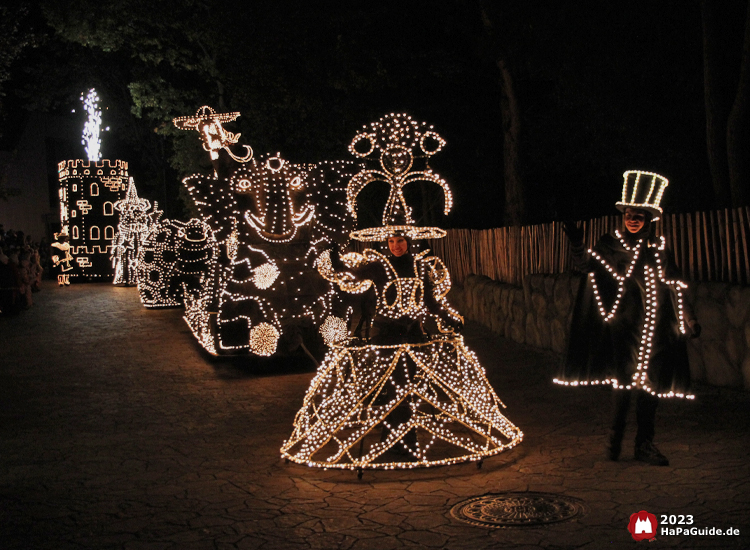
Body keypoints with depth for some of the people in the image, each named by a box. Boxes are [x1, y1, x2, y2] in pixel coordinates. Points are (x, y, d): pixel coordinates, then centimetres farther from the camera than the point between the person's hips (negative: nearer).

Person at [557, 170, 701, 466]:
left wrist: (689, 320, 20)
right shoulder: (611, 244, 3)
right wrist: (577, 244, -32)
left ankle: (645, 444, 14)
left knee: (650, 384, 5)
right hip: (625, 327, -4)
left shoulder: (658, 249, 14)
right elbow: (587, 263, -13)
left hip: (655, 330, 4)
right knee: (625, 383, -5)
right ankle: (616, 437, 12)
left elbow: (674, 289, 20)